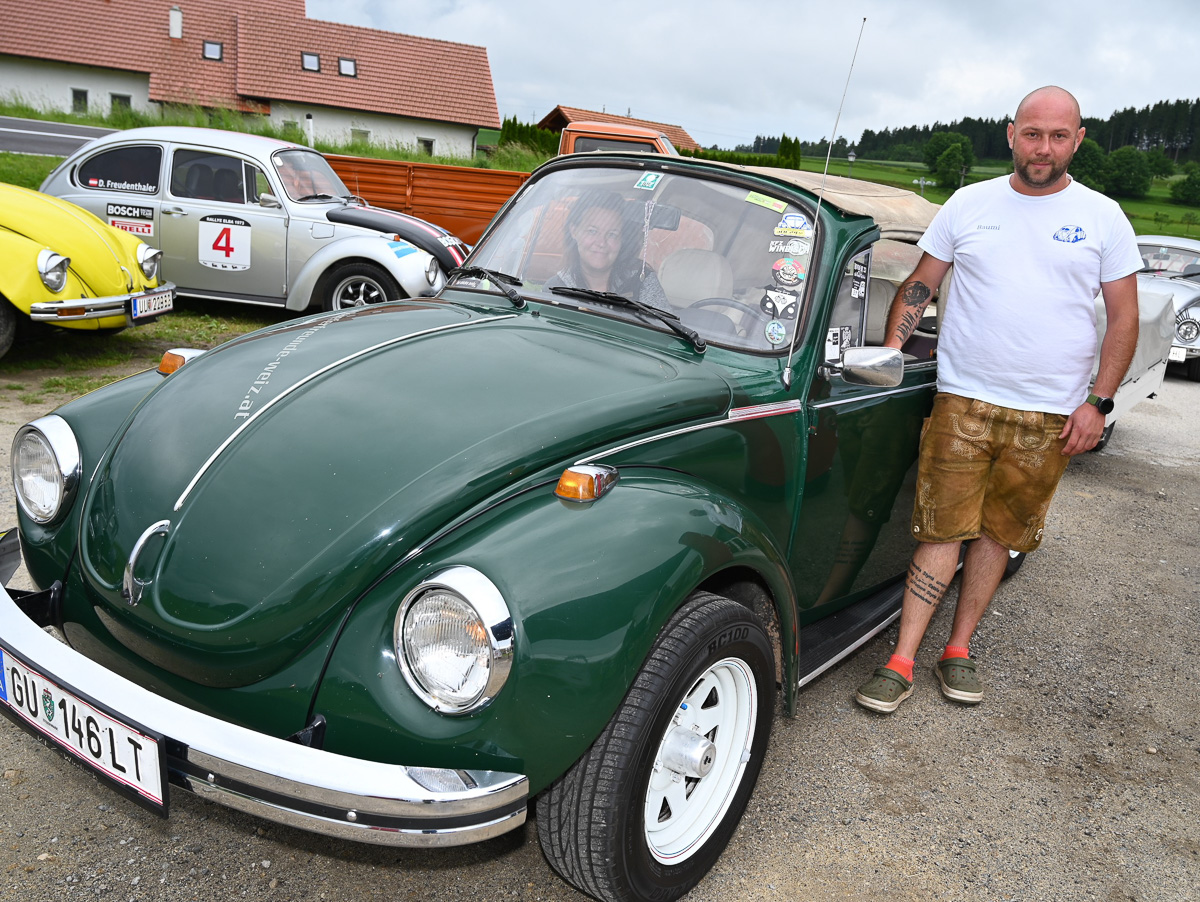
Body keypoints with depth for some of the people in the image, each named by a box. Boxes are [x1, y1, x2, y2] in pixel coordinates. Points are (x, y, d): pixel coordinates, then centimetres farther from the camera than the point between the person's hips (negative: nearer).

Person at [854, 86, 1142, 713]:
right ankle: (901, 662, 1)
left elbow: (1124, 317, 5)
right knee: (943, 530, -3)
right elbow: (920, 282, 12)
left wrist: (1098, 403, -3)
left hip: (1051, 416, 1)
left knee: (999, 531, 8)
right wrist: (893, 342, -4)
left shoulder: (1102, 217, 5)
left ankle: (958, 649, 21)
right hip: (963, 401, -1)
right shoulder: (969, 204, 6)